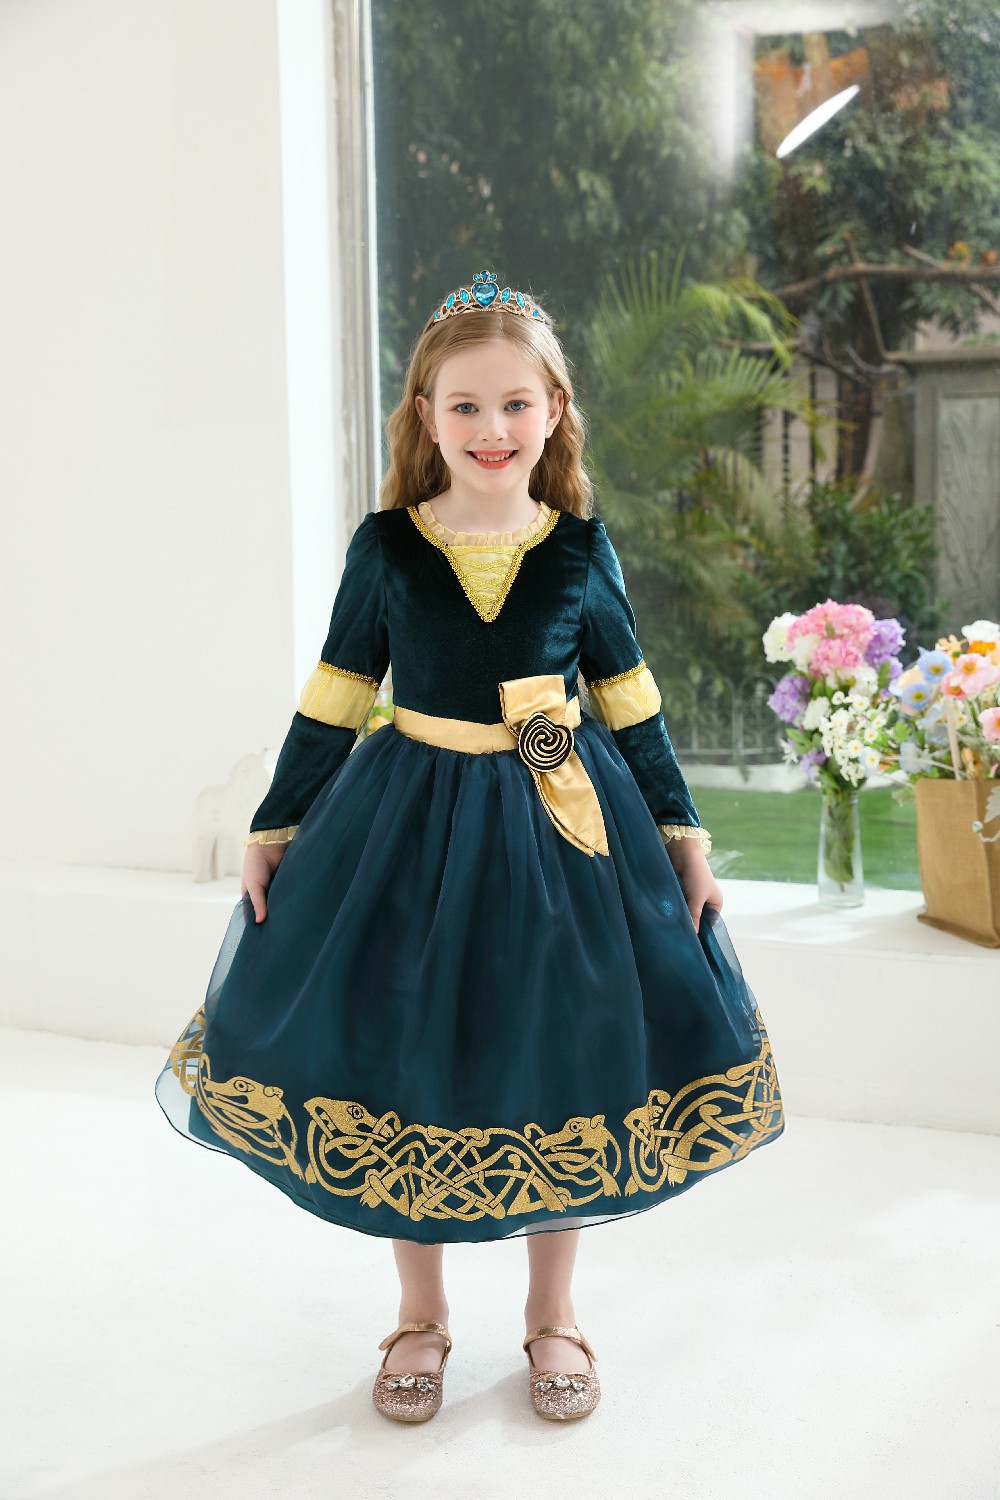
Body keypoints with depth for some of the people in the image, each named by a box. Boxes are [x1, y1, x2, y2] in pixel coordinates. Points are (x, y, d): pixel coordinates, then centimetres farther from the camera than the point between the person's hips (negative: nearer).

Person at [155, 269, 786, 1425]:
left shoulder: (581, 547, -1)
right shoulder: (385, 546, -3)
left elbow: (629, 699, 6)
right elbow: (334, 698, 3)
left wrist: (682, 831, 6)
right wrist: (274, 826, 4)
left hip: (562, 826, 1)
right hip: (414, 822, 0)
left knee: (563, 1064, 9)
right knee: (404, 1063, 7)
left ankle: (553, 1312, 30)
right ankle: (420, 1316, 29)